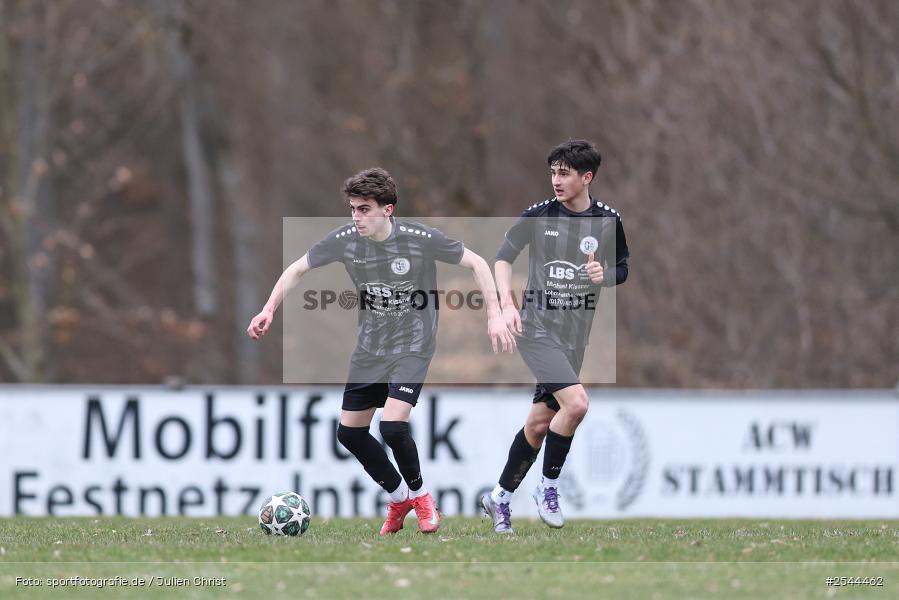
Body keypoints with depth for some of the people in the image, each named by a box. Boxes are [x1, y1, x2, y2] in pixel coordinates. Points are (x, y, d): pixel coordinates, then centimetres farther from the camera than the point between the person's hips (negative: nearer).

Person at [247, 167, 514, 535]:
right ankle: (399, 498, 26)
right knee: (349, 432, 5)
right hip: (369, 349, 5)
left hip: (411, 348, -5)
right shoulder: (345, 240, -11)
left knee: (392, 426, -22)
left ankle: (418, 494, 7)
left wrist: (494, 316, -16)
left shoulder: (420, 239, -21)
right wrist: (269, 310, -7)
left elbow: (476, 264, -10)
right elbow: (297, 269, 4)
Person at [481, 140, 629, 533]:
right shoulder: (538, 215, -5)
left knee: (540, 422, 7)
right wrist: (507, 303, -8)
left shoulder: (608, 221, 2)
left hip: (576, 332, 4)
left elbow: (622, 269, 14)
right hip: (537, 325, -4)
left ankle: (500, 497, 24)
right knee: (575, 402, -23)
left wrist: (605, 275, -10)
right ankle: (548, 488, -5)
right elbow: (504, 257, 5)